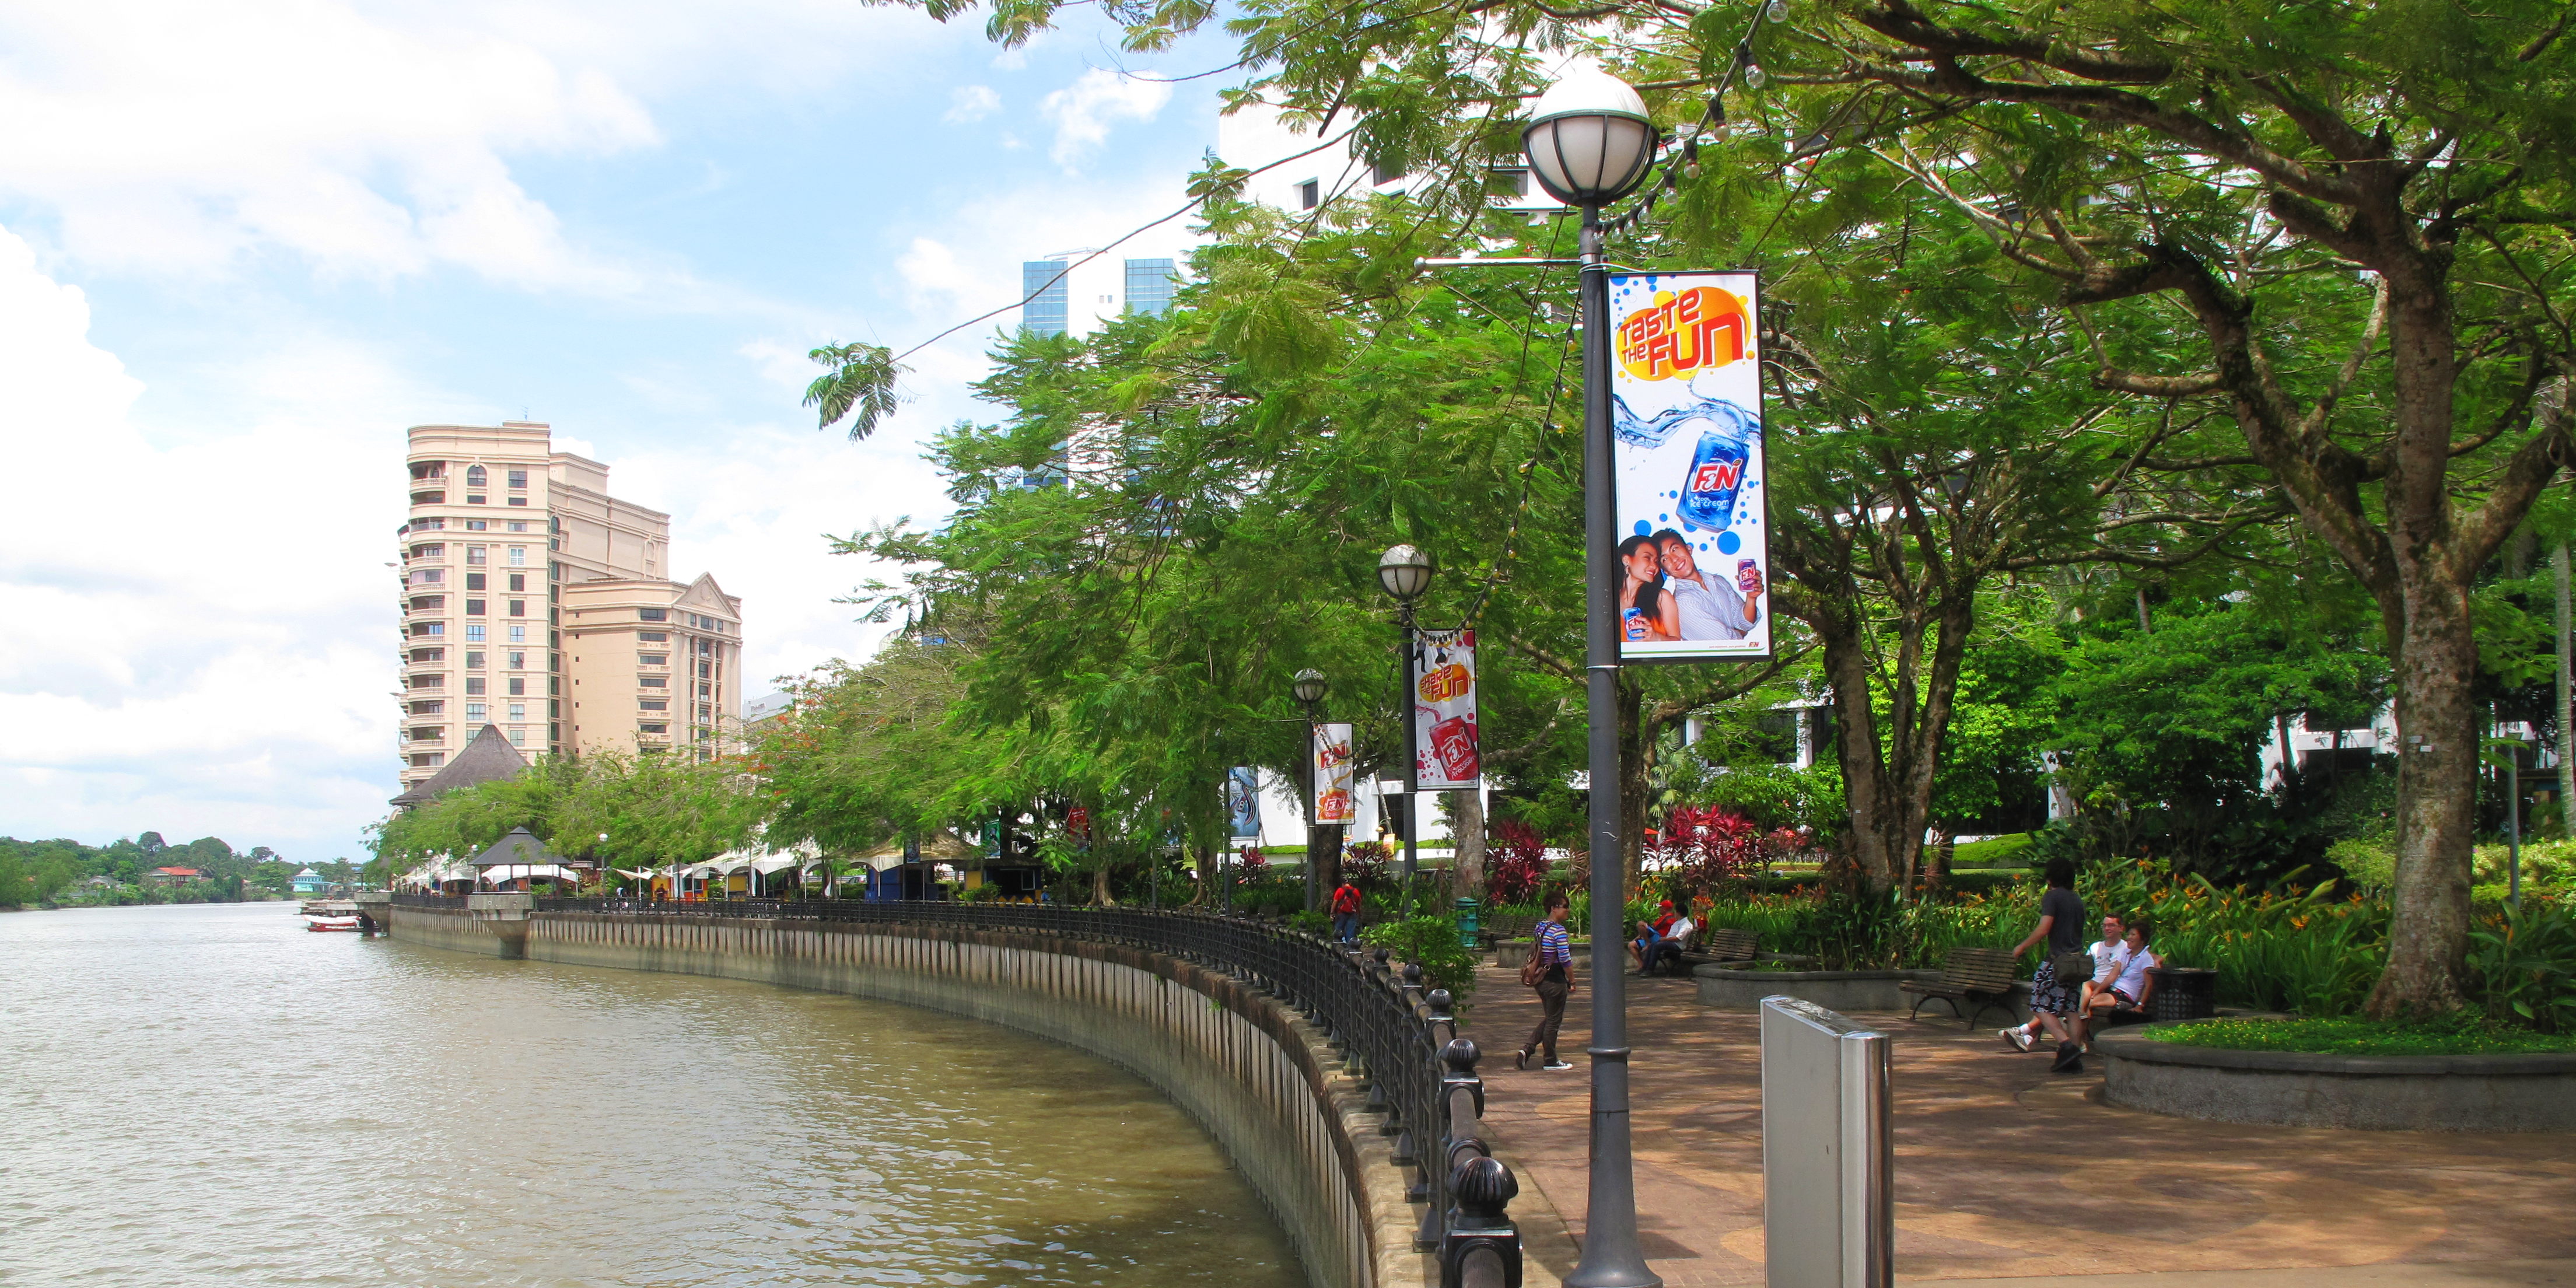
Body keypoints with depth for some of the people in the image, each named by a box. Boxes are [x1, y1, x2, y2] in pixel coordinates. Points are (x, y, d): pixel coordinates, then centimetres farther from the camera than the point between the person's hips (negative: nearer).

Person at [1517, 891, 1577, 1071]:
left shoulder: (1541, 926, 9)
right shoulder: (1559, 930, -18)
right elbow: (1565, 959, -19)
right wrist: (1572, 982, -8)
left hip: (1541, 979, 9)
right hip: (1555, 980, -9)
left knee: (1548, 1019, 19)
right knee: (1553, 1021, 3)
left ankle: (1526, 1049, 9)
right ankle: (1550, 1061, 13)